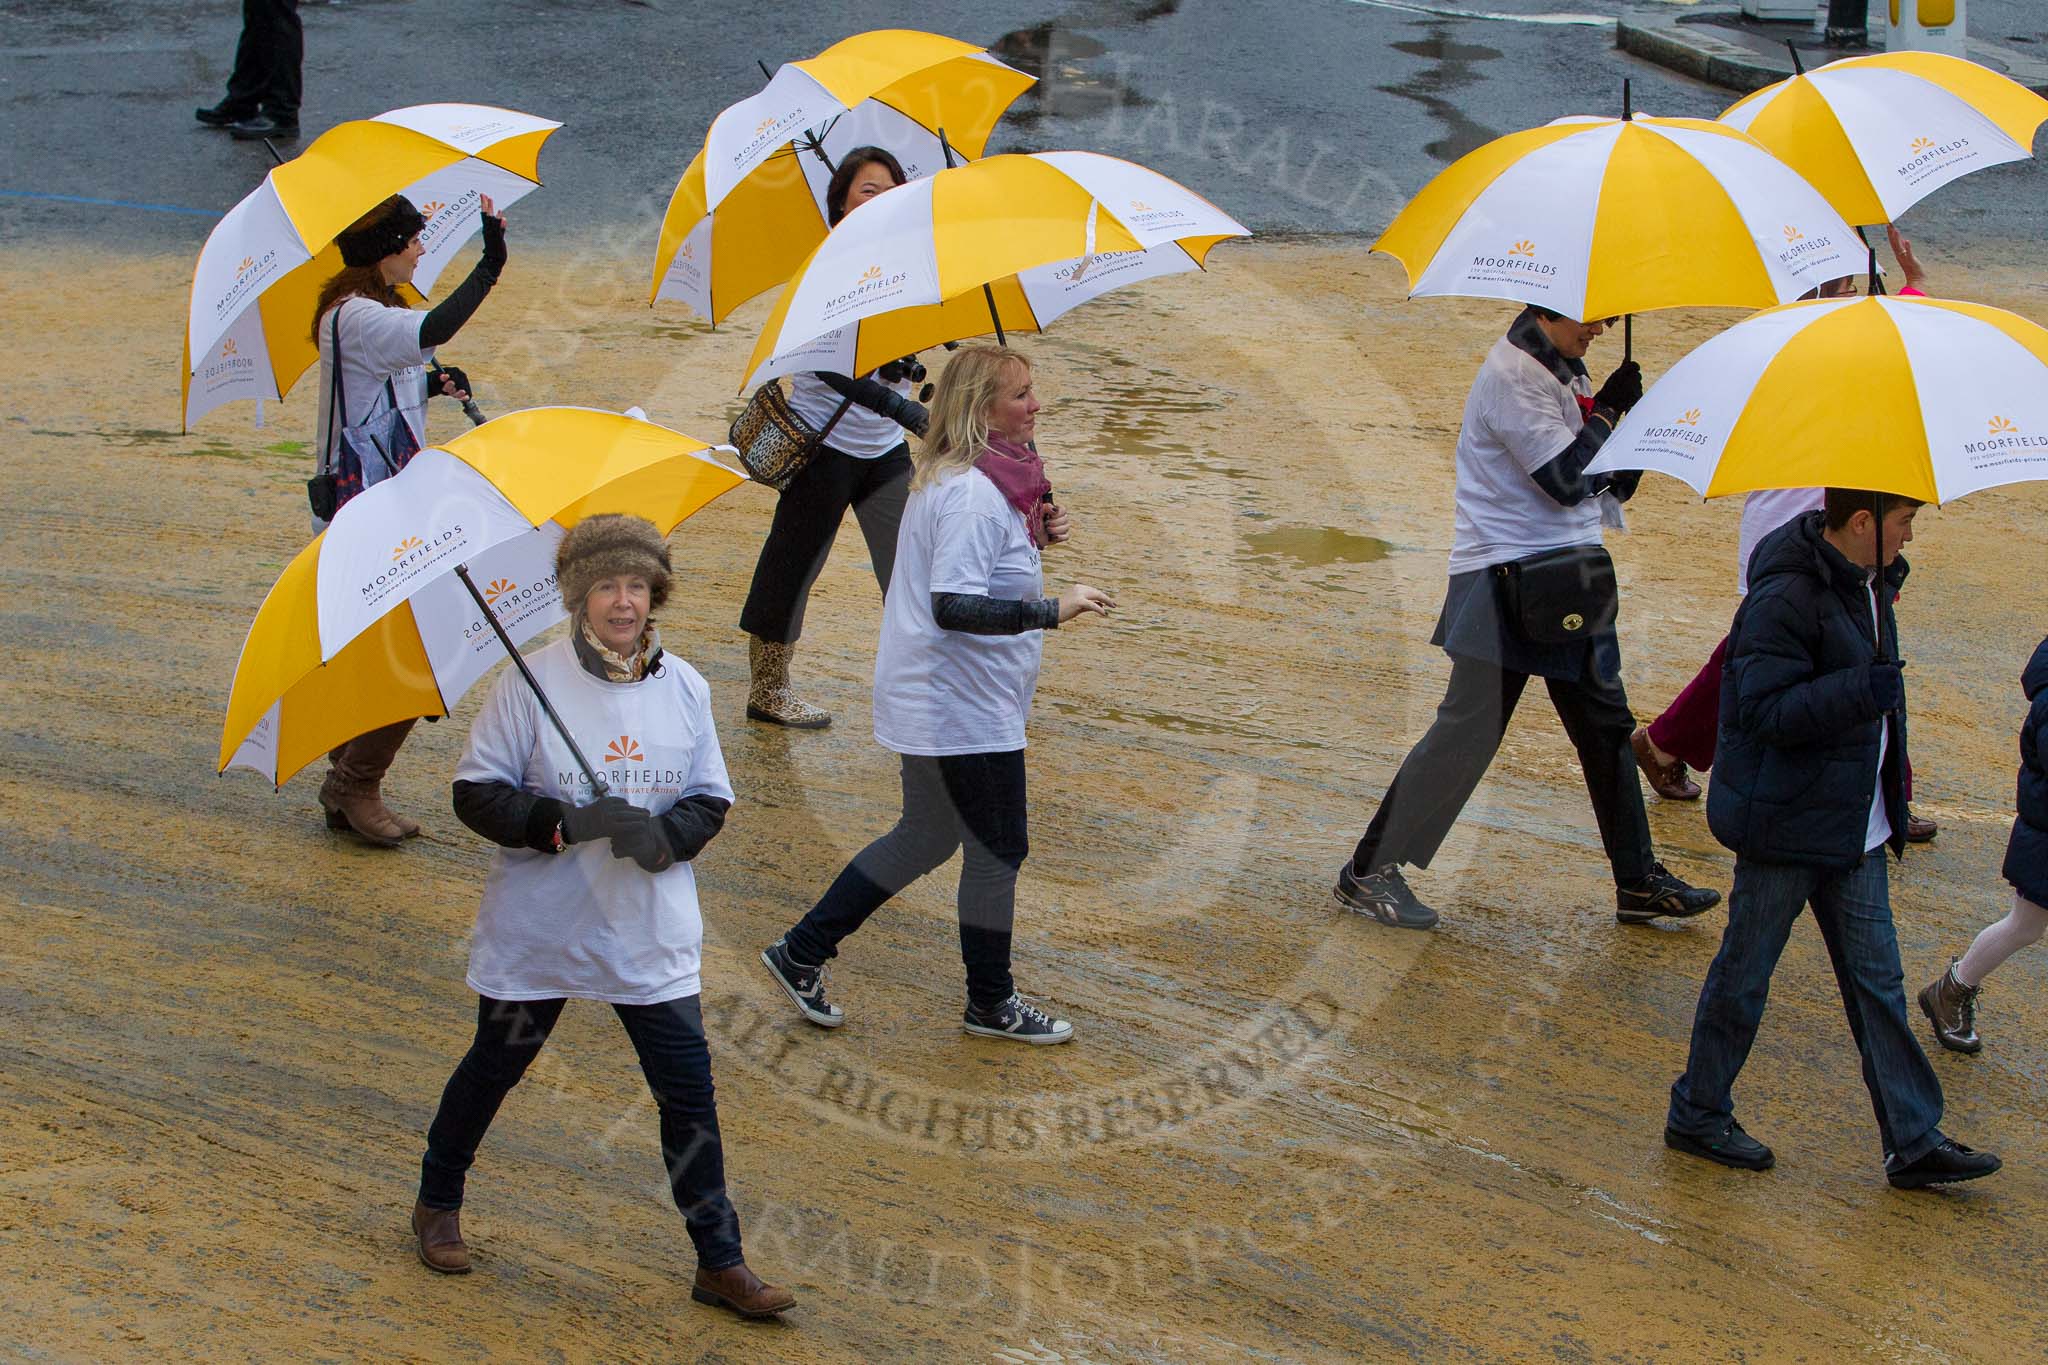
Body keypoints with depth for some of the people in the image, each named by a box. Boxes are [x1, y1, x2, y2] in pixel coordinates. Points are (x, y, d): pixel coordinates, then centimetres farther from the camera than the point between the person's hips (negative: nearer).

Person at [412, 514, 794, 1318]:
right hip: (538, 927, -2)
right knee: (494, 1067, 15)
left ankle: (719, 1262, 9)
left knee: (689, 1090, -1)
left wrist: (666, 835, -15)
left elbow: (712, 798, 6)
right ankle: (438, 1205, 39)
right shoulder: (531, 684, -10)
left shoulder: (684, 688, 1)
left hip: (652, 936, 2)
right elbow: (476, 793, -9)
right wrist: (562, 822, -24)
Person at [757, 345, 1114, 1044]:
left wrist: (1035, 536, 6)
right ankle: (991, 1005, 21)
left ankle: (800, 954, 25)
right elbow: (953, 607, -31)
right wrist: (1052, 609, -32)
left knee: (925, 838, 21)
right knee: (996, 852, 5)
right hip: (965, 709, -11)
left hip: (934, 698, 11)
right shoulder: (973, 495, -23)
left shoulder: (953, 481, 9)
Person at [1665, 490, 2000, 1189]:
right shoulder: (1788, 597, -21)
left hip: (1852, 824, 8)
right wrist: (1860, 692, -34)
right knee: (1746, 970, 6)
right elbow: (1764, 711, -25)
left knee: (1877, 979, 10)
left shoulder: (1865, 586, 7)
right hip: (1785, 823, -8)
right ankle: (1697, 1114, 22)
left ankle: (1913, 1140, 14)